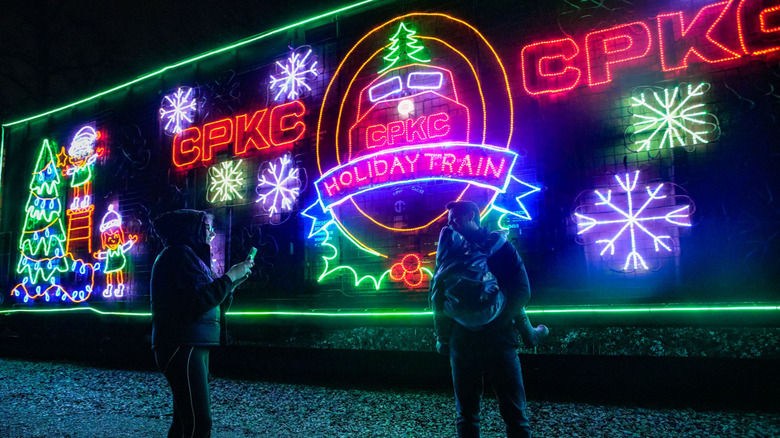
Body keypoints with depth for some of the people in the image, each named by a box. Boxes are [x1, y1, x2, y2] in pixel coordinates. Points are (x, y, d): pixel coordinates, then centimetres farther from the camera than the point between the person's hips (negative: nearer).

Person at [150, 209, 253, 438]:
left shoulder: (191, 257, 21)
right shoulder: (180, 254, -8)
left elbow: (214, 307, 21)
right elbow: (200, 301, -20)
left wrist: (234, 281, 11)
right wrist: (229, 276, -10)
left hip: (192, 346, 10)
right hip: (183, 347, -10)